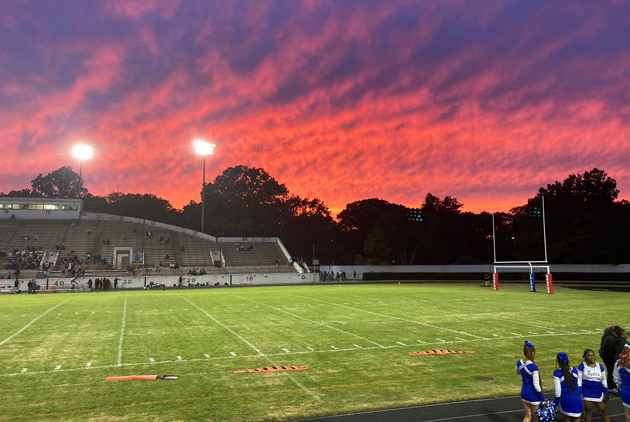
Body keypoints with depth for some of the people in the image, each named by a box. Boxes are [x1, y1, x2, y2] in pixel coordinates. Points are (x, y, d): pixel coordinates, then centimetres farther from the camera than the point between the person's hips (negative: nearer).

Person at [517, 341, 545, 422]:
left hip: (524, 393, 6)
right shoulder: (533, 367, -26)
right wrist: (543, 399, -13)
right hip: (533, 395, -6)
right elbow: (536, 385, -22)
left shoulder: (519, 363, -5)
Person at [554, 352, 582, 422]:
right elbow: (579, 385, 11)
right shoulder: (574, 370, 4)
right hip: (577, 399, 3)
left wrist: (556, 404, 0)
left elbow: (558, 390, -8)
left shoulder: (557, 373, -9)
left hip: (566, 399, -3)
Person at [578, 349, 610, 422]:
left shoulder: (600, 366, 5)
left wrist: (606, 393, 11)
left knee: (603, 411, 7)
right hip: (586, 393, -3)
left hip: (598, 393, 3)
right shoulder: (582, 366, -6)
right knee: (588, 410, 3)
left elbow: (604, 381, 12)